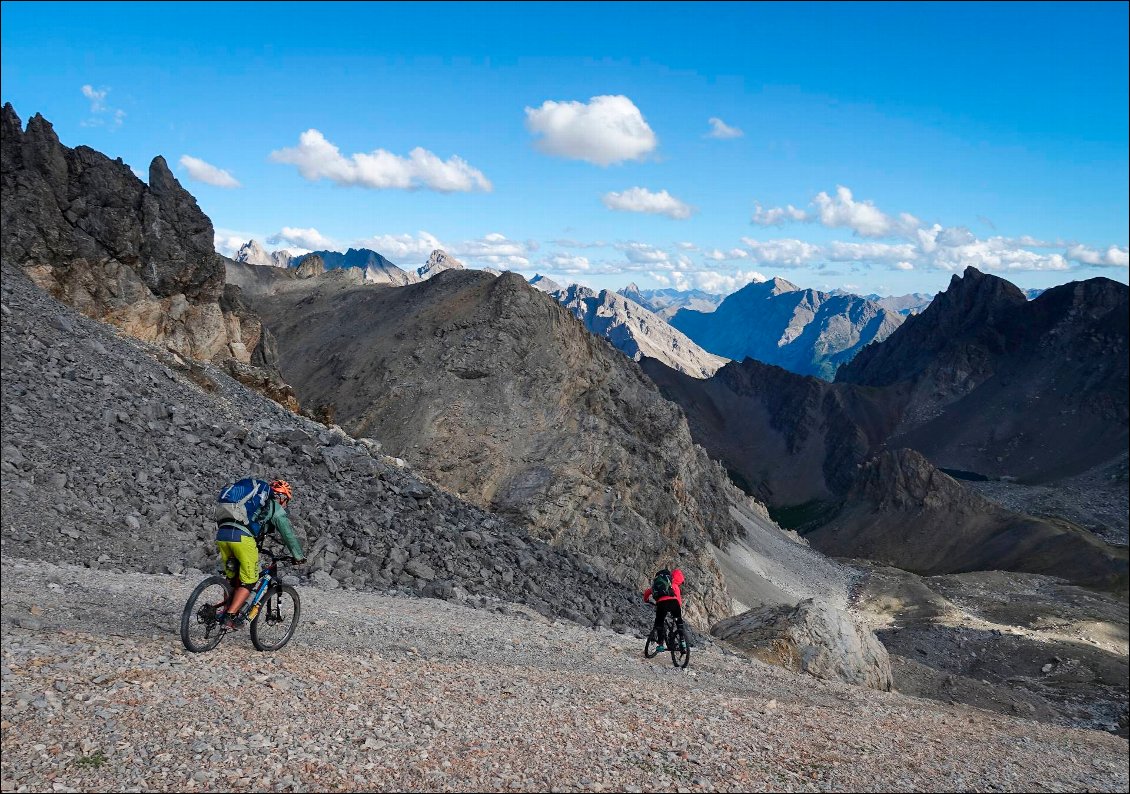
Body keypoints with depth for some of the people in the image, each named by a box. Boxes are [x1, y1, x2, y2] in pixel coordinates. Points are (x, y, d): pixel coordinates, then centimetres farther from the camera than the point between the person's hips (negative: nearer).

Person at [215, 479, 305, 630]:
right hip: (242, 538, -7)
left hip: (221, 534, 7)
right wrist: (299, 557, 28)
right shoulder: (277, 510, 15)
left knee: (233, 577, 23)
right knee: (249, 581, 5)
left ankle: (226, 608, 19)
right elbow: (288, 536, 17)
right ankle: (231, 615, -4)